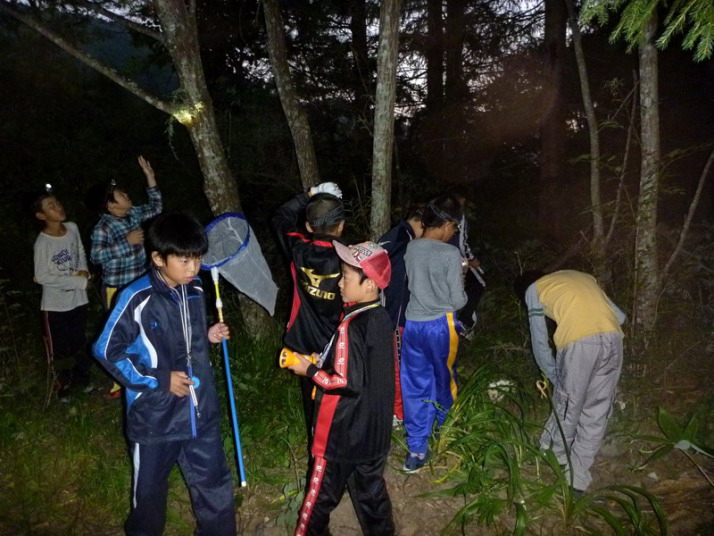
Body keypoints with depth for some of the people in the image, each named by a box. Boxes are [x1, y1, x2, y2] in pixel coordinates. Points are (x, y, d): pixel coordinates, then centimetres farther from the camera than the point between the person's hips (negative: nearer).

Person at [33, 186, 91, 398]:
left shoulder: (73, 228, -5)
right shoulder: (42, 243, -21)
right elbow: (41, 277, -18)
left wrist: (83, 270, -7)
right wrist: (77, 281, -18)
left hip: (78, 299, 5)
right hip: (55, 305, -5)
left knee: (79, 341, 21)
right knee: (59, 347, 11)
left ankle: (81, 378, 41)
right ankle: (63, 385, 30)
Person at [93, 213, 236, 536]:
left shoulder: (195, 291, 1)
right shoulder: (137, 298, -18)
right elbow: (106, 351, -12)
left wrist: (207, 337, -4)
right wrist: (160, 380, -15)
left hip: (200, 411, 4)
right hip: (155, 415, -4)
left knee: (215, 487, 14)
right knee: (150, 490, 19)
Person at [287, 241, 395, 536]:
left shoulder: (351, 326, -25)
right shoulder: (381, 317, -1)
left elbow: (349, 382, -26)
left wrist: (309, 370, -14)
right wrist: (325, 359, 7)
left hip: (344, 432, -7)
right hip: (374, 429, 7)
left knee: (323, 490, 15)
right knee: (370, 488, 21)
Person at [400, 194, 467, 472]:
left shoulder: (409, 248, -3)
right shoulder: (450, 254, -17)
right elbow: (457, 301, -13)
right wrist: (460, 282, 7)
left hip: (412, 324, 3)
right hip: (440, 325, -3)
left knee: (414, 386, 10)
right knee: (443, 380, 21)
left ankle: (416, 450, 12)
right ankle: (445, 430, 46)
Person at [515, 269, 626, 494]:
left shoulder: (533, 290, 20)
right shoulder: (582, 277, 34)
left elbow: (539, 341, 18)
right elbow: (619, 316, 28)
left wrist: (554, 377, 28)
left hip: (579, 342, -4)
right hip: (612, 338, 5)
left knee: (568, 405, 17)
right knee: (596, 412, 15)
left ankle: (556, 455, 40)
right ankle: (578, 478, 24)